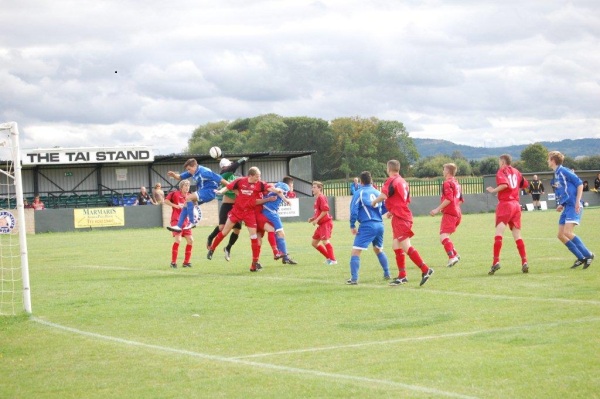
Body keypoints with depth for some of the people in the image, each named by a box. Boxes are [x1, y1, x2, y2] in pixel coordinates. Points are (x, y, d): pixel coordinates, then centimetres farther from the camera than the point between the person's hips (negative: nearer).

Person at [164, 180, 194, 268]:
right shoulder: (175, 193, -6)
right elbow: (166, 200, -7)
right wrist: (175, 205, -17)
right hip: (176, 220, -6)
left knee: (190, 240, 2)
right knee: (178, 239, -20)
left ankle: (186, 262, 14)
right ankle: (173, 262, -11)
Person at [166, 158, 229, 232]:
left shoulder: (204, 172, -22)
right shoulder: (193, 172, 5)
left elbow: (219, 179, -22)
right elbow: (180, 177, 13)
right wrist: (173, 175, -11)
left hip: (209, 192, -9)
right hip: (203, 192, 9)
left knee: (188, 198, -22)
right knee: (186, 204, 6)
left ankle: (192, 222, -15)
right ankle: (179, 226, 8)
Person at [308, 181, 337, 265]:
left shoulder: (321, 197, -13)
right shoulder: (317, 198, 16)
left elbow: (325, 210, -23)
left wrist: (317, 219, -20)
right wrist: (312, 218, 9)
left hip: (326, 223, -11)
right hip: (321, 224, 11)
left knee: (325, 241, -18)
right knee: (314, 243, 12)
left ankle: (333, 260, -13)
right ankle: (328, 257, 19)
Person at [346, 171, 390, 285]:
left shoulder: (359, 193, -2)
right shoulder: (378, 192, 11)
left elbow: (354, 210, -9)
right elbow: (386, 208, 15)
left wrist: (352, 226, -3)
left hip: (367, 225, -6)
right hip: (379, 225, 6)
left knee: (355, 252, -7)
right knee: (379, 250, 28)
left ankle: (354, 279, -18)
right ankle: (387, 274, 31)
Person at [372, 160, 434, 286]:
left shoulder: (391, 181, -11)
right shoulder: (403, 181, 17)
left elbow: (383, 195, -25)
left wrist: (374, 202, -7)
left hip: (400, 218, -9)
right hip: (405, 215, 9)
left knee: (406, 246, -13)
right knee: (396, 245, 12)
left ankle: (425, 270, -17)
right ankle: (402, 276, 13)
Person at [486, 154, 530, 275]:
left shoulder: (502, 171, -3)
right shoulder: (516, 172, 16)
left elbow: (504, 184, -21)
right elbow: (525, 184, 21)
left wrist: (493, 190, -8)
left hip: (505, 204, -6)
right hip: (516, 205, 6)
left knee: (498, 233, -12)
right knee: (517, 235, 8)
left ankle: (496, 261, -23)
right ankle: (524, 262, 0)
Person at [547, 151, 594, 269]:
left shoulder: (564, 171, -9)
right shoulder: (556, 174, 17)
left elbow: (579, 184, -12)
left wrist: (578, 201, -19)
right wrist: (562, 205, 14)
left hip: (573, 206, -9)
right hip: (567, 207, 9)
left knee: (568, 233, -21)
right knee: (561, 235, 4)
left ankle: (588, 255, -11)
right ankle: (581, 258, 9)